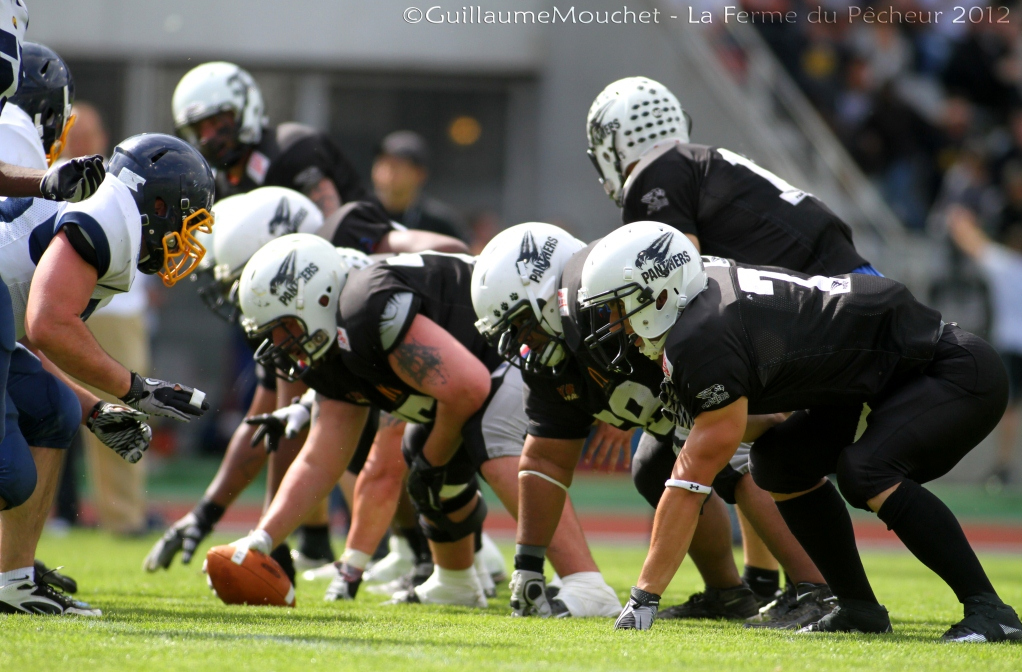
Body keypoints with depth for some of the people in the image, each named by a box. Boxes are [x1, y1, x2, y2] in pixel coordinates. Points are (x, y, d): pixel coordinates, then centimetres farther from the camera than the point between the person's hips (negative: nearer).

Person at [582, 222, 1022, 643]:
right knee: (780, 461, 9)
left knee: (865, 470, -30)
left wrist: (643, 598, -19)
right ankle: (860, 609, 12)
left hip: (959, 373, -10)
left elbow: (690, 482, -22)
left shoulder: (705, 342, -24)